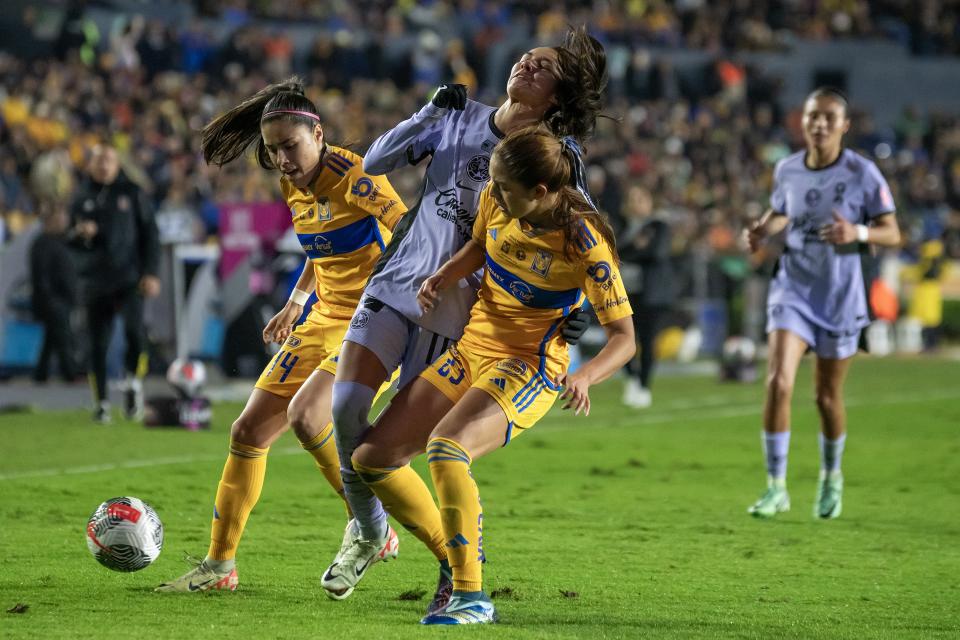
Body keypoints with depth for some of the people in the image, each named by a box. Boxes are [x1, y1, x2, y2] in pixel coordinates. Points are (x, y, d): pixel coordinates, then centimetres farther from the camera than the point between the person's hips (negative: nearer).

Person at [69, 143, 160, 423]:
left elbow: (149, 234, 5)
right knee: (98, 345, 4)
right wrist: (80, 234, -10)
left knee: (134, 330, -22)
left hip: (129, 278, -2)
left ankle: (133, 383, 0)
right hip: (95, 282, 2)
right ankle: (101, 403, 13)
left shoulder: (133, 194, 5)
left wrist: (150, 273, -3)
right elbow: (68, 240, 13)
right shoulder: (81, 198, 10)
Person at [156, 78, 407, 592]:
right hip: (326, 318, 9)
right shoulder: (294, 187, 7)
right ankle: (219, 565, 15)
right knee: (249, 431, 4)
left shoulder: (352, 177, -19)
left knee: (304, 414, -29)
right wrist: (297, 300, 19)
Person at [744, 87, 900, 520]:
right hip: (793, 289, 2)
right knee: (778, 382, -16)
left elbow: (892, 234, -6)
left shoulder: (862, 173, -9)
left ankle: (831, 476, 36)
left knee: (827, 396, 9)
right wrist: (763, 230, -2)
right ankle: (776, 487, -8)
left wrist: (858, 232, -26)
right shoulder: (787, 170, 0)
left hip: (840, 297, -1)